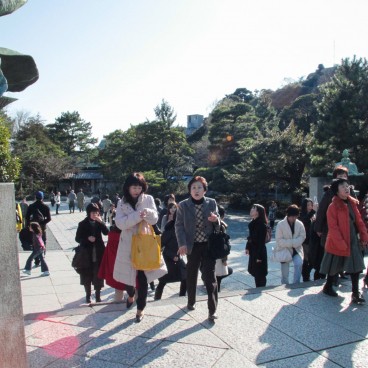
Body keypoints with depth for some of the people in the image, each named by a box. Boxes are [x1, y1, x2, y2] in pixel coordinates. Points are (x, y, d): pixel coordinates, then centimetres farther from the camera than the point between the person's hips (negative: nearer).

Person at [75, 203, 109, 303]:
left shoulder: (99, 223, 4)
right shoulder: (83, 224, -2)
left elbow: (106, 232, -11)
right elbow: (77, 238, 0)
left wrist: (101, 222, -20)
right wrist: (87, 238, -16)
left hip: (99, 253, 1)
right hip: (87, 254, -1)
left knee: (98, 274, 4)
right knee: (87, 275, 5)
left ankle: (98, 295, 15)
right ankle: (88, 295, 19)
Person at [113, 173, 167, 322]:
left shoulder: (148, 199, -1)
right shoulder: (122, 203, 0)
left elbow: (154, 219, -5)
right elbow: (120, 223, -13)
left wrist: (147, 212, -26)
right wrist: (137, 216, -26)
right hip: (128, 243, 1)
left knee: (143, 276, 0)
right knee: (129, 274, 10)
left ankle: (140, 308, 18)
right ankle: (131, 295, 45)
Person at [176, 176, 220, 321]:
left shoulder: (211, 203, 1)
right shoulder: (183, 205, -3)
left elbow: (218, 225, 8)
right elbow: (179, 226, -5)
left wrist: (216, 220, -17)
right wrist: (182, 244, -18)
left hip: (209, 245, 0)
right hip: (192, 245, 1)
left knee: (210, 276, -5)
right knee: (191, 275, 14)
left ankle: (212, 310, 0)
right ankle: (191, 302, 35)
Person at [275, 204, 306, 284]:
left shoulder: (300, 224, -4)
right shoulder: (280, 224, -13)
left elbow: (302, 236, -5)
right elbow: (279, 240, -15)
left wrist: (293, 243, -22)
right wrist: (291, 243, -24)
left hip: (296, 249, 2)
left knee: (299, 263, -23)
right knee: (284, 272, 3)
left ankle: (296, 284, -8)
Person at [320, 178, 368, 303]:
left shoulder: (352, 203, 5)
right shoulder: (333, 206, -15)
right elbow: (333, 227, -18)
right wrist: (341, 244, -20)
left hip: (353, 240, 6)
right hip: (337, 242, -6)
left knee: (355, 265, 4)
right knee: (335, 266, 9)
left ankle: (355, 293, 12)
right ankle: (328, 287, 29)